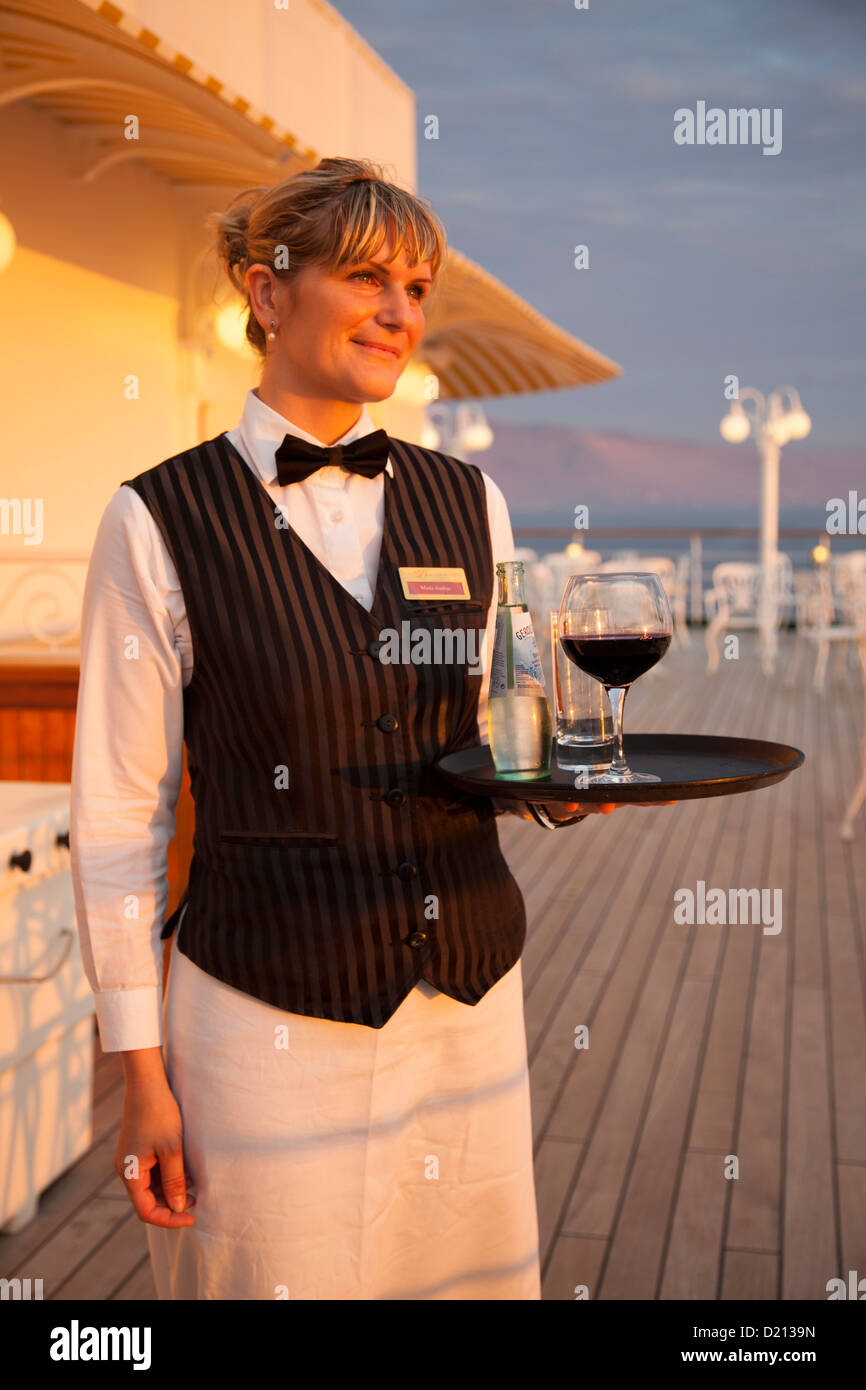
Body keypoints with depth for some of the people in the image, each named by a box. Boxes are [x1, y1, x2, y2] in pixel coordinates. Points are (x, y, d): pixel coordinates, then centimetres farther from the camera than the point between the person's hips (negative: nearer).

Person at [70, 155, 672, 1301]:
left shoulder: (468, 503, 4)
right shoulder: (162, 520, -8)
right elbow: (118, 814, -6)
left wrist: (555, 786, -8)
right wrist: (142, 1070, -6)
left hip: (471, 998, 5)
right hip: (269, 1021, -4)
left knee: (479, 1273, 18)